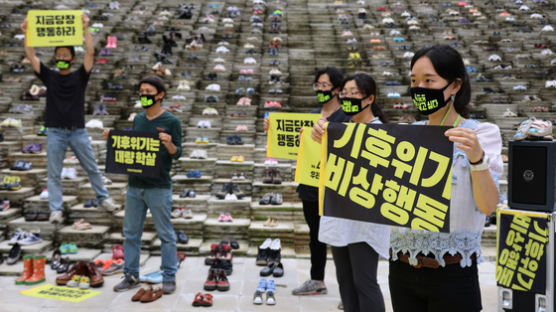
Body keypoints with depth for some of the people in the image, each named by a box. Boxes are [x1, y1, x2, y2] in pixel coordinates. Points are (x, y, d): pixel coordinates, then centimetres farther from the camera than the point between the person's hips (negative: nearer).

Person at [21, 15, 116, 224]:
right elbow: (31, 57, -3)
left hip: (78, 131, -1)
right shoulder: (49, 76, 6)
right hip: (55, 132, 1)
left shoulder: (80, 76, 3)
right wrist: (27, 33, -13)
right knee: (54, 174, 2)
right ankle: (56, 210, 9)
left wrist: (85, 29, -15)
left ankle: (103, 198, 25)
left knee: (92, 168, 10)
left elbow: (90, 52, -9)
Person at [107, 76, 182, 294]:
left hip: (159, 188, -6)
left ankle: (169, 277, 12)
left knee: (165, 234, 2)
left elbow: (177, 153, -8)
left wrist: (169, 144, -28)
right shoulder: (138, 119, 12)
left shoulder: (171, 122, -5)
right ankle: (131, 276, 23)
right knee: (131, 232, 12)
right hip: (135, 186, 6)